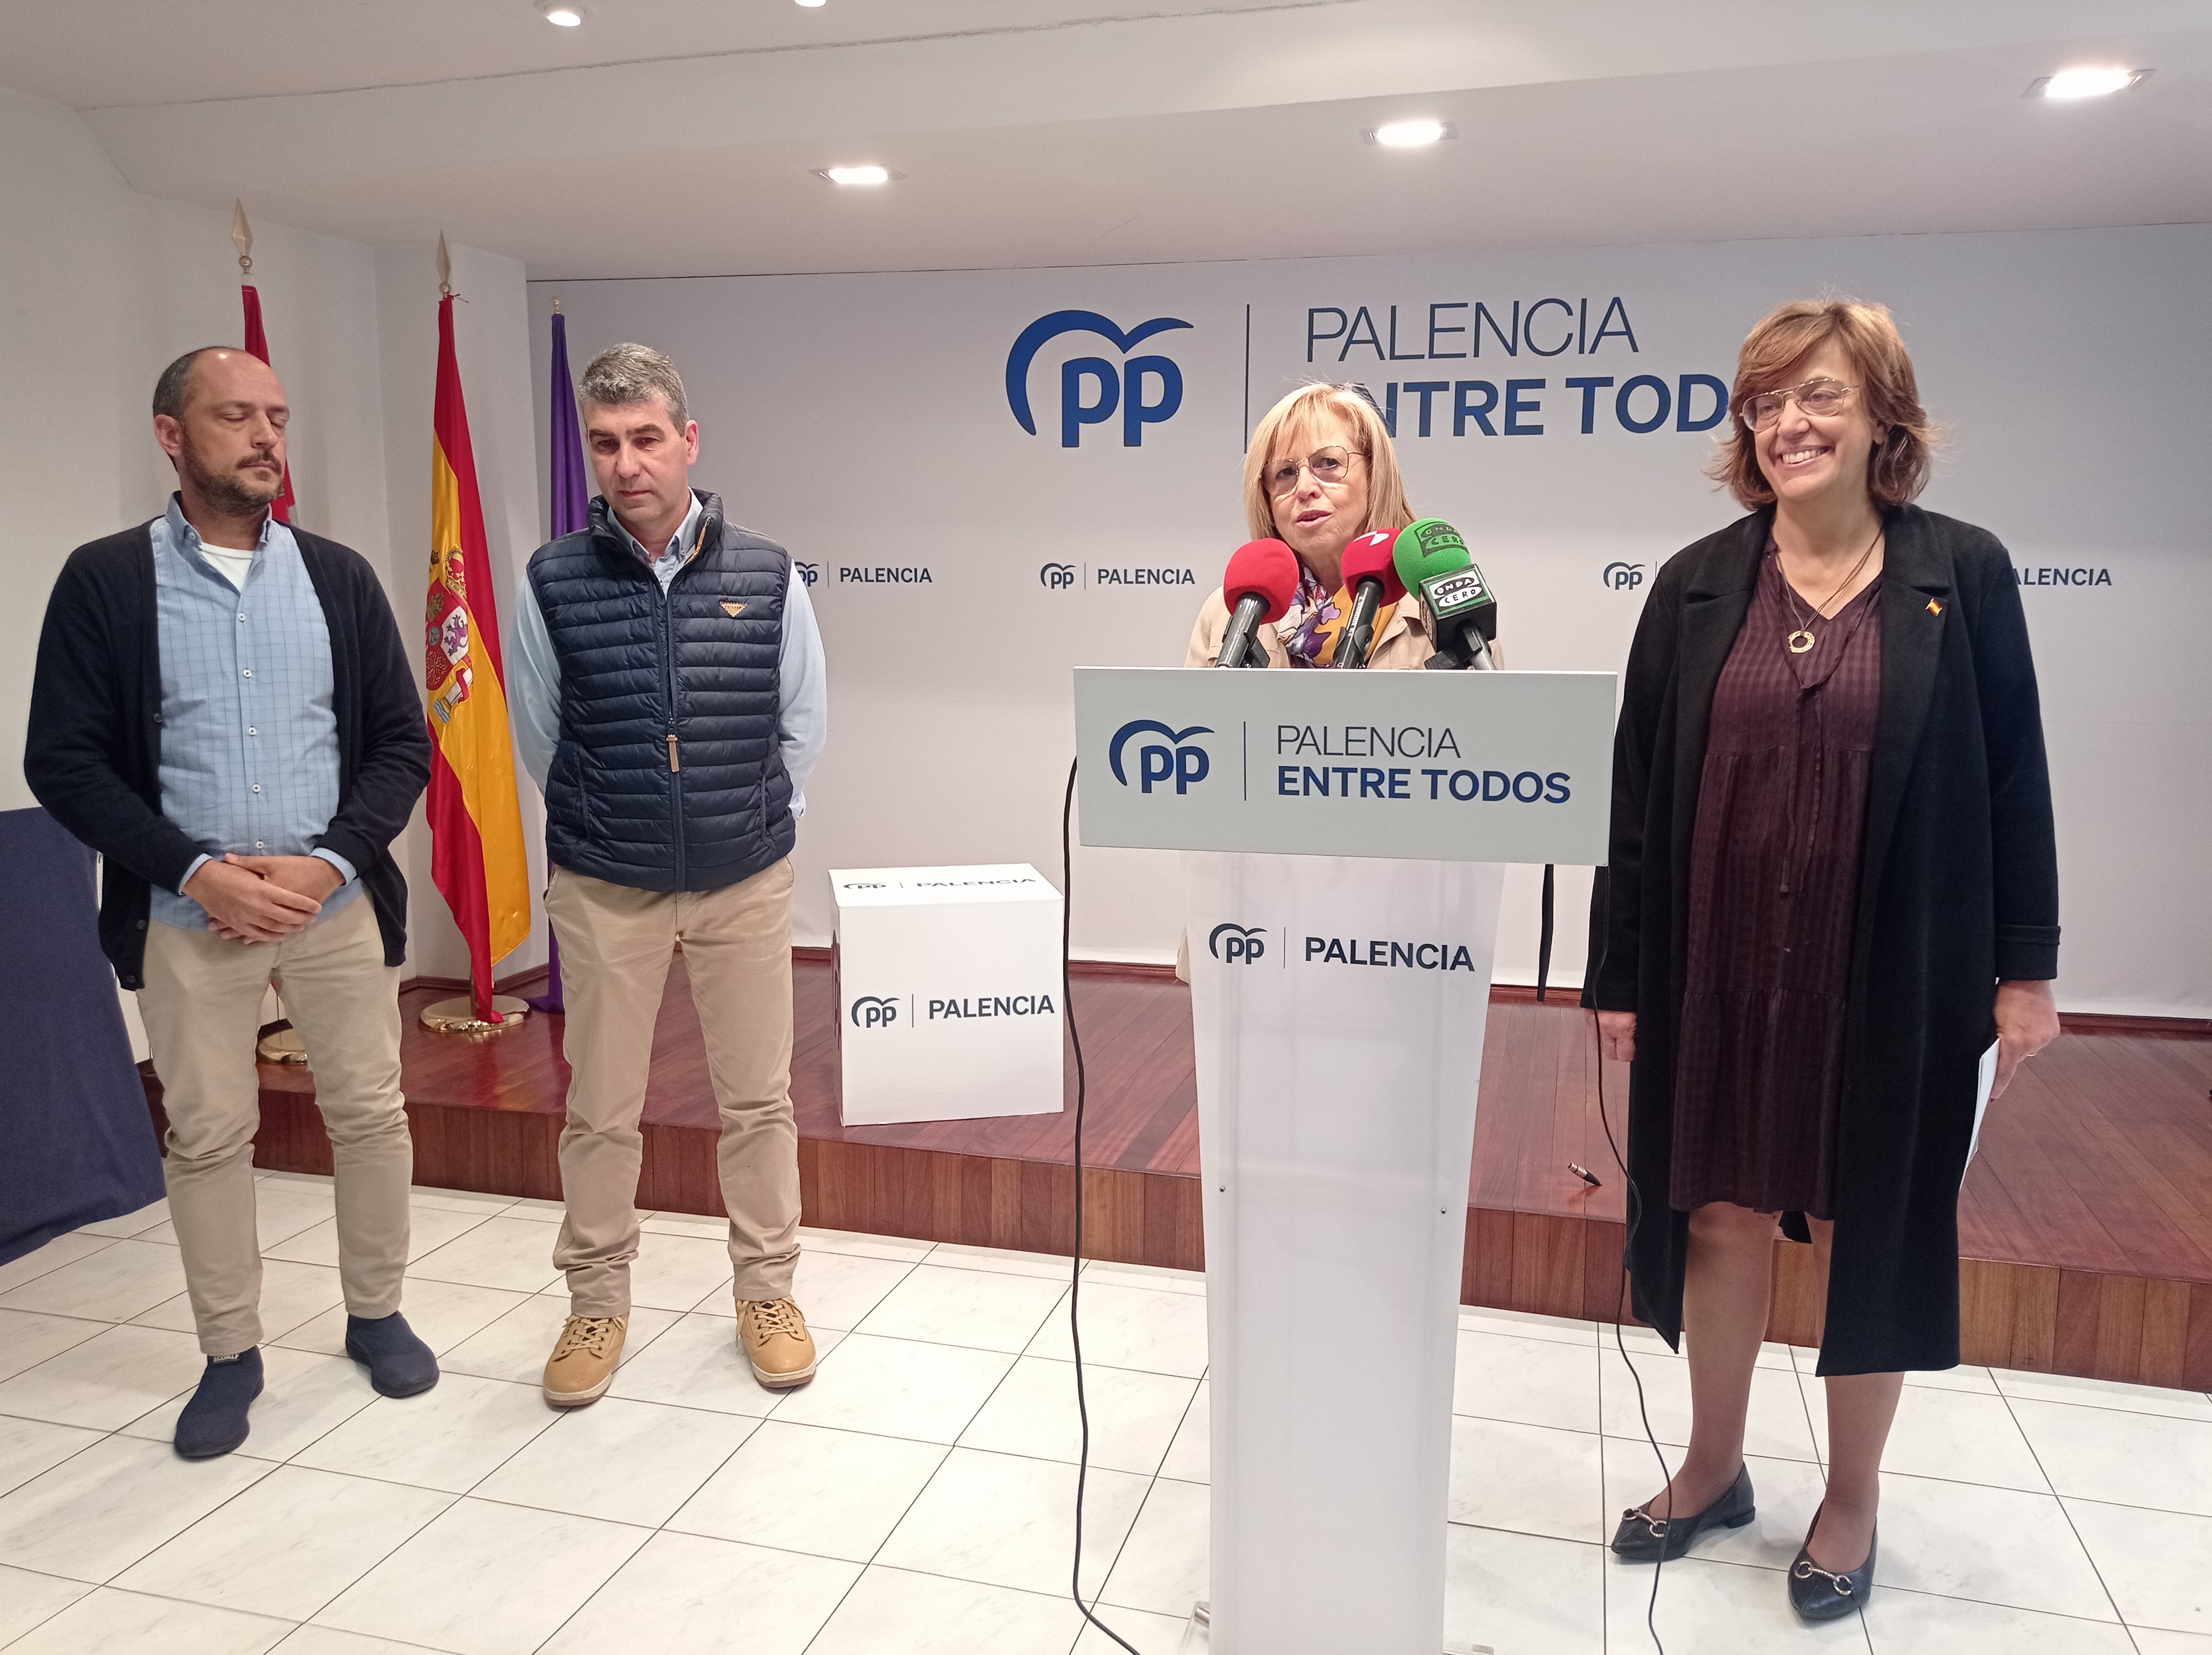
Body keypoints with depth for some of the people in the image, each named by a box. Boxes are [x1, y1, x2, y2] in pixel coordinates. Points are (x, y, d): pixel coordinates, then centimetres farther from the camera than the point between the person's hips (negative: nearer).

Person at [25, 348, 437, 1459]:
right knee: (206, 1136, 8)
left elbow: (402, 743, 3)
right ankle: (230, 1354, 25)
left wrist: (330, 861, -11)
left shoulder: (338, 576, 4)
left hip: (337, 898, 2)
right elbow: (63, 761, -4)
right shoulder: (104, 580, -1)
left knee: (371, 1114, 7)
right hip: (186, 911, -1)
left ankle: (376, 1314, 27)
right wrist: (197, 872, -14)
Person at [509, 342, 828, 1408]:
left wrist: (762, 826, 10)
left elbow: (803, 722, 7)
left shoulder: (766, 576, -4)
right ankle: (597, 1302, 28)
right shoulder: (552, 582, -5)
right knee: (600, 1111, 9)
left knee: (758, 1098, 9)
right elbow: (537, 735, 7)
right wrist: (598, 832, 11)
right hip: (604, 891, 0)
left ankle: (766, 1290, 27)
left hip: (746, 884, 1)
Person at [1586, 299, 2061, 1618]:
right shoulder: (1698, 587, 2)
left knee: (1869, 1224, 12)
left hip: (1893, 976, -1)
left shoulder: (1963, 575, -1)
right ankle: (1714, 1468, 34)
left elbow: (2015, 777, 1)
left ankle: (1854, 1498, 33)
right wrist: (1623, 973, -1)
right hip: (1720, 968, 2)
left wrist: (2025, 967, -1)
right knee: (1722, 1213, 12)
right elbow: (1637, 789, 1)